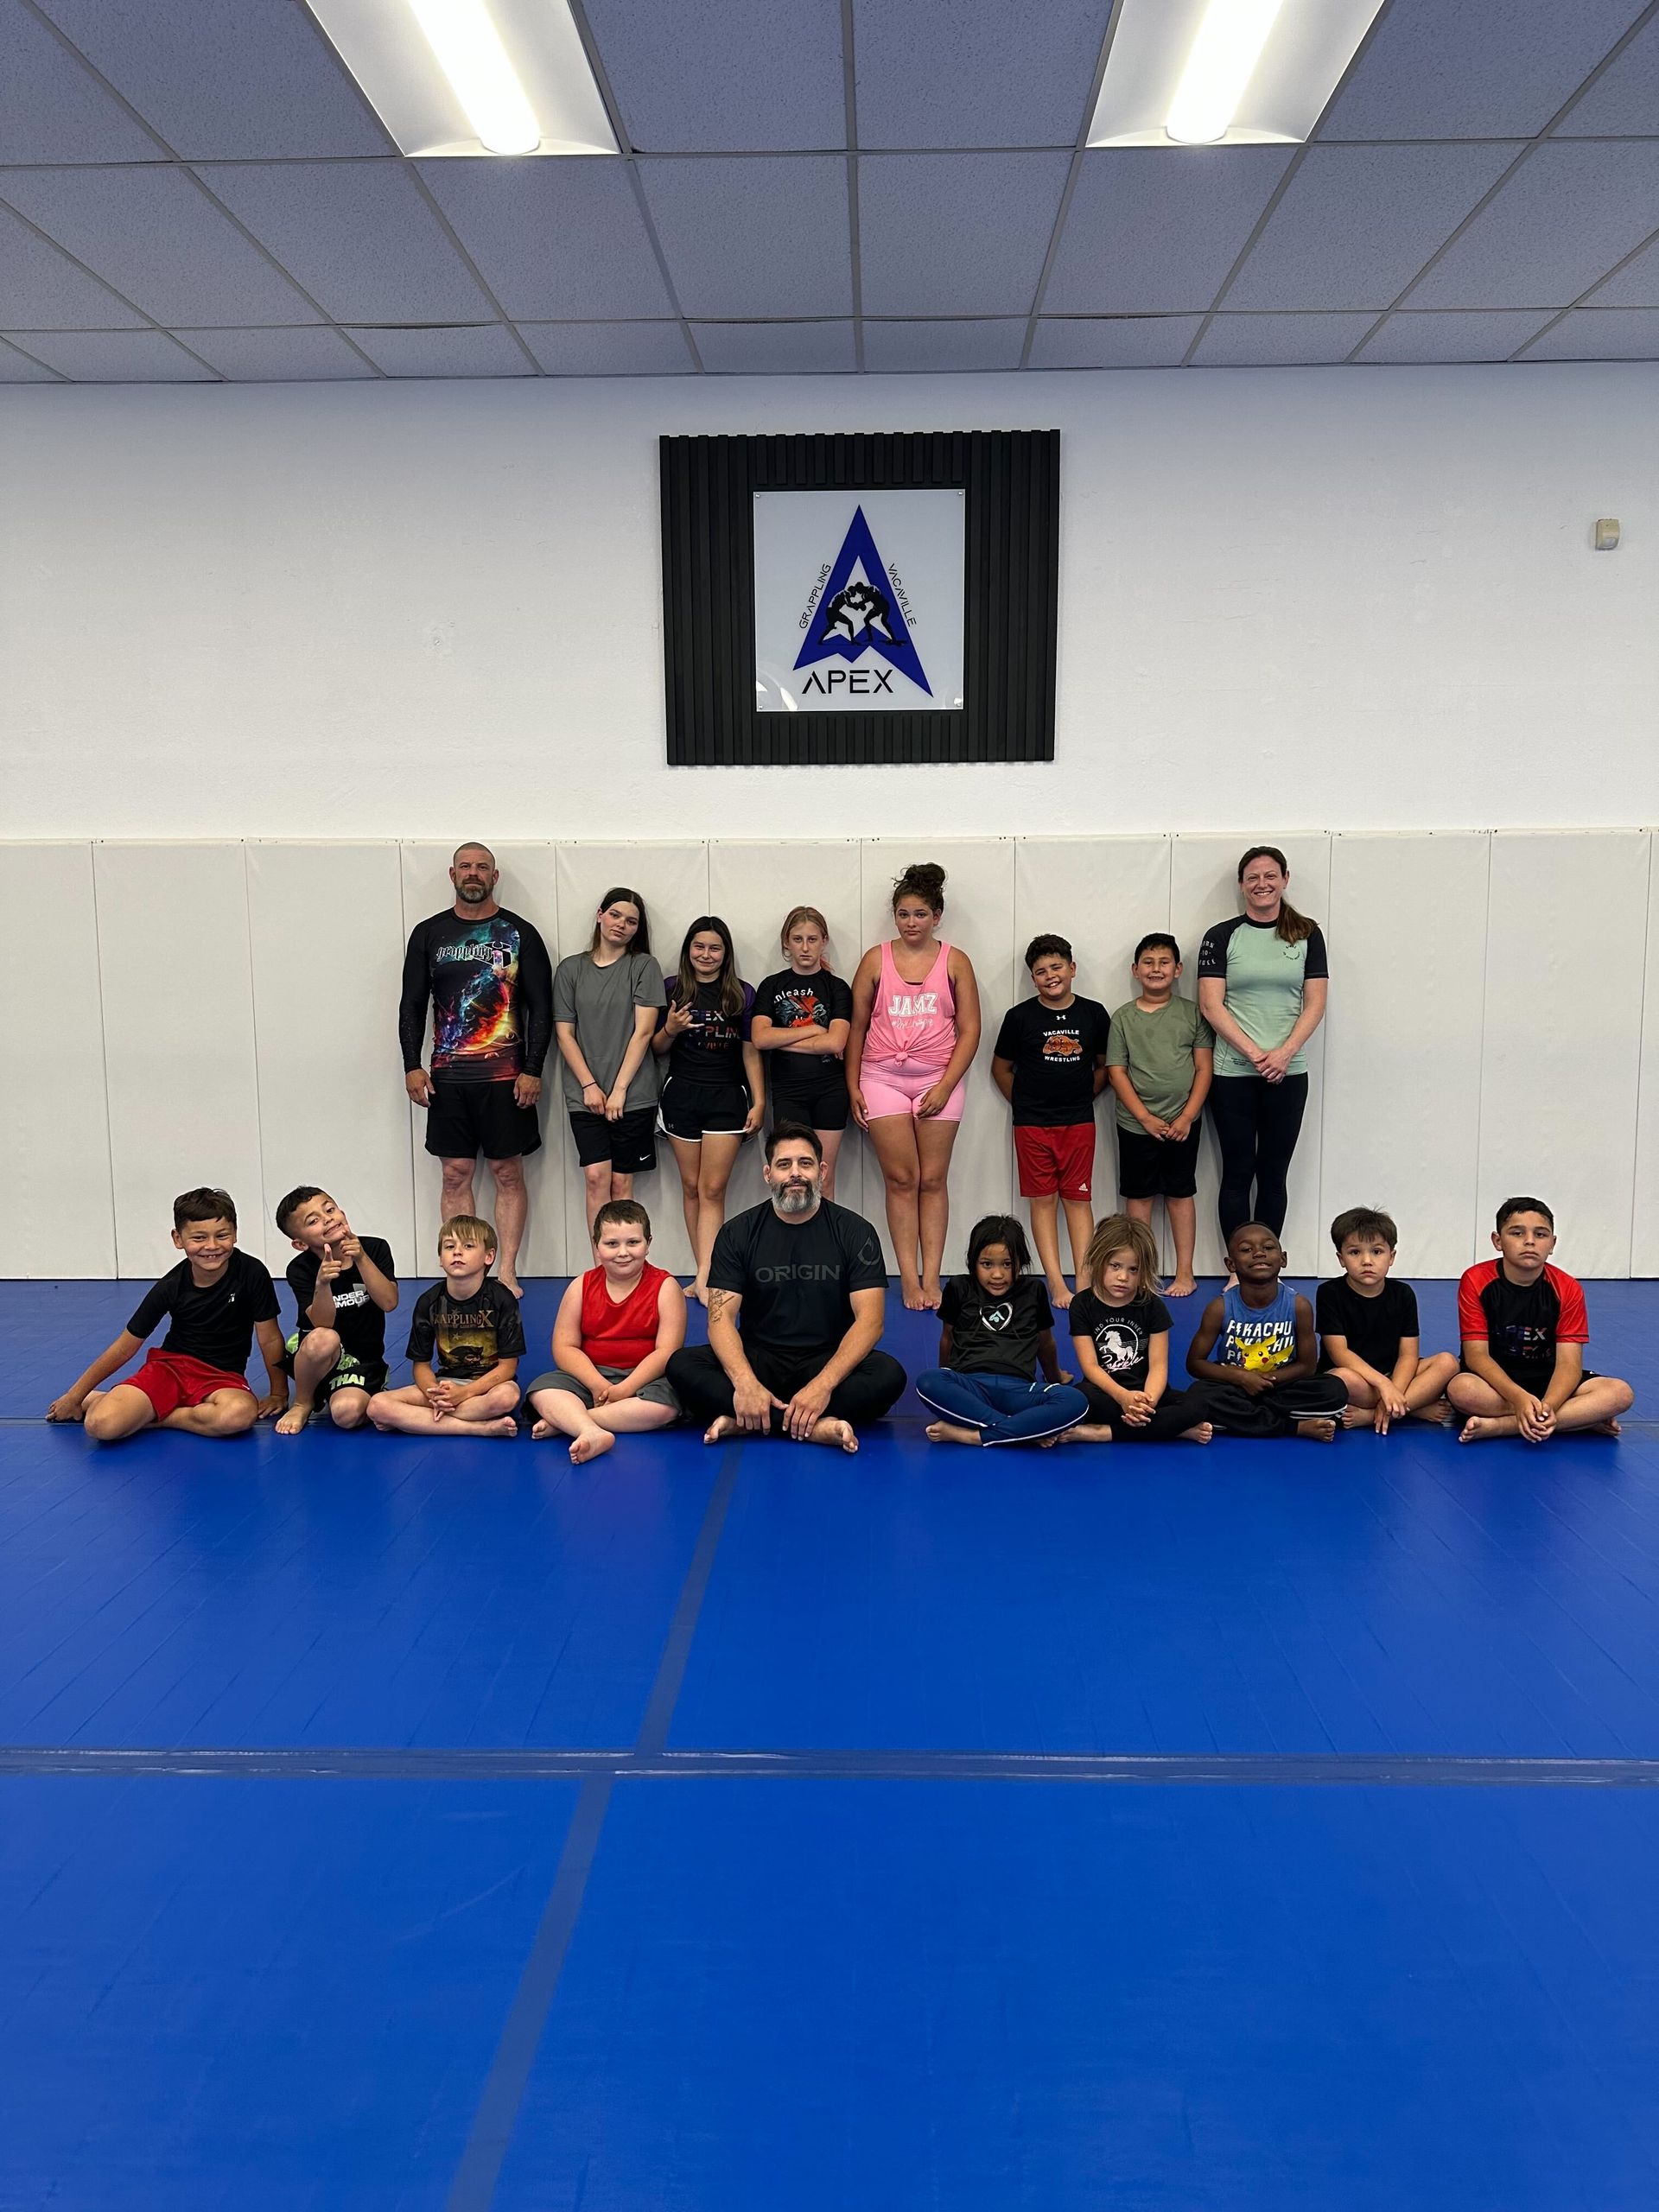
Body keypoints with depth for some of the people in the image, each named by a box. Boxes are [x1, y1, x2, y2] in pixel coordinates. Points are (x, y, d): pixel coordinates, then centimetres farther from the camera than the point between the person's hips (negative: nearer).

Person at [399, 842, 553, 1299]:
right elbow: (412, 1005, 9)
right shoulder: (428, 934, 7)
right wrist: (412, 1066, 0)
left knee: (508, 1173, 3)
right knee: (456, 1175, 4)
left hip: (506, 1076, -2)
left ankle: (507, 1272, 10)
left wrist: (533, 1070, -8)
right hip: (447, 1077, 2)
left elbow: (541, 1007, 0)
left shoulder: (520, 933, 1)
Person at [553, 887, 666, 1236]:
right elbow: (564, 1033, 5)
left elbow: (643, 1032, -4)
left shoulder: (644, 967, 4)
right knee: (596, 1176, -7)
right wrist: (590, 1085, -5)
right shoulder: (571, 969, 9)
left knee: (622, 1181, 1)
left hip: (633, 1094, -1)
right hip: (585, 1095, 1)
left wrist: (619, 1089, -9)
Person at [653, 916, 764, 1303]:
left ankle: (704, 1276, -13)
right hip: (681, 1093, 2)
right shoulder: (671, 990, 4)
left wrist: (759, 1101, -2)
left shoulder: (742, 994, 3)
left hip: (727, 1096, -1)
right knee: (691, 1186, 5)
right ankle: (705, 1273, 11)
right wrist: (670, 1030, -11)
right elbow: (657, 1049, 11)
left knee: (713, 1188, -7)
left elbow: (751, 1052, 4)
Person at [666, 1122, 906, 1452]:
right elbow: (721, 1317, -8)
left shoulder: (854, 1232, -2)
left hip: (829, 1361, 0)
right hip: (758, 1360, 1)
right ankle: (818, 1426, -32)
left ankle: (744, 1421, -31)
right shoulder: (738, 1234, 1)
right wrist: (745, 1382, -28)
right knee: (682, 1365, -26)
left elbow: (869, 1320, -11)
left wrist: (823, 1385, -27)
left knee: (889, 1374, -31)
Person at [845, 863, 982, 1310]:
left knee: (932, 1180, 2)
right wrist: (853, 1086, 5)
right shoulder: (876, 959, 6)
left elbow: (969, 1030, 2)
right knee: (901, 1179, 0)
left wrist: (945, 1087, -7)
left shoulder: (955, 962, 4)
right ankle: (909, 1277, 4)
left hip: (938, 1079, 0)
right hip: (883, 1077, 0)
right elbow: (857, 1026, 9)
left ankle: (931, 1277, 7)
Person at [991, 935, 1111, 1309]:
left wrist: (1083, 1099, 7)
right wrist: (1024, 1105, 5)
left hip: (1079, 1123, 1)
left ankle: (1084, 1282, 2)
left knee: (1078, 1198, 2)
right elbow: (1001, 1069, 7)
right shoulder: (1020, 1016, -3)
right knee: (1043, 1199, 1)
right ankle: (1056, 1284, 2)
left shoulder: (1093, 1013, 1)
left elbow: (1104, 1066, 14)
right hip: (1032, 1124, -1)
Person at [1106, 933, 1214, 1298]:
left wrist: (1187, 1117, -9)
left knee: (1180, 1194, 6)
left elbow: (1204, 1068, 0)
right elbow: (1116, 1072, -2)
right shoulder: (1123, 1017, 1)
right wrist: (1146, 1118, -10)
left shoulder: (1192, 1014, 2)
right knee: (1138, 1196, 6)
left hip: (1182, 1122, 0)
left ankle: (1185, 1273, 12)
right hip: (1136, 1124, 1)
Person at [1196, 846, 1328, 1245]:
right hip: (1233, 1073, -1)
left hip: (1288, 1073, 1)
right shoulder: (1221, 937, 2)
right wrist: (1255, 1054, -14)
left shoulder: (1307, 935, 6)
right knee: (1238, 1173, 4)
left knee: (1274, 1174, 7)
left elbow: (1314, 1005, 2)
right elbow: (1211, 1006, -5)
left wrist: (1283, 1054, -13)